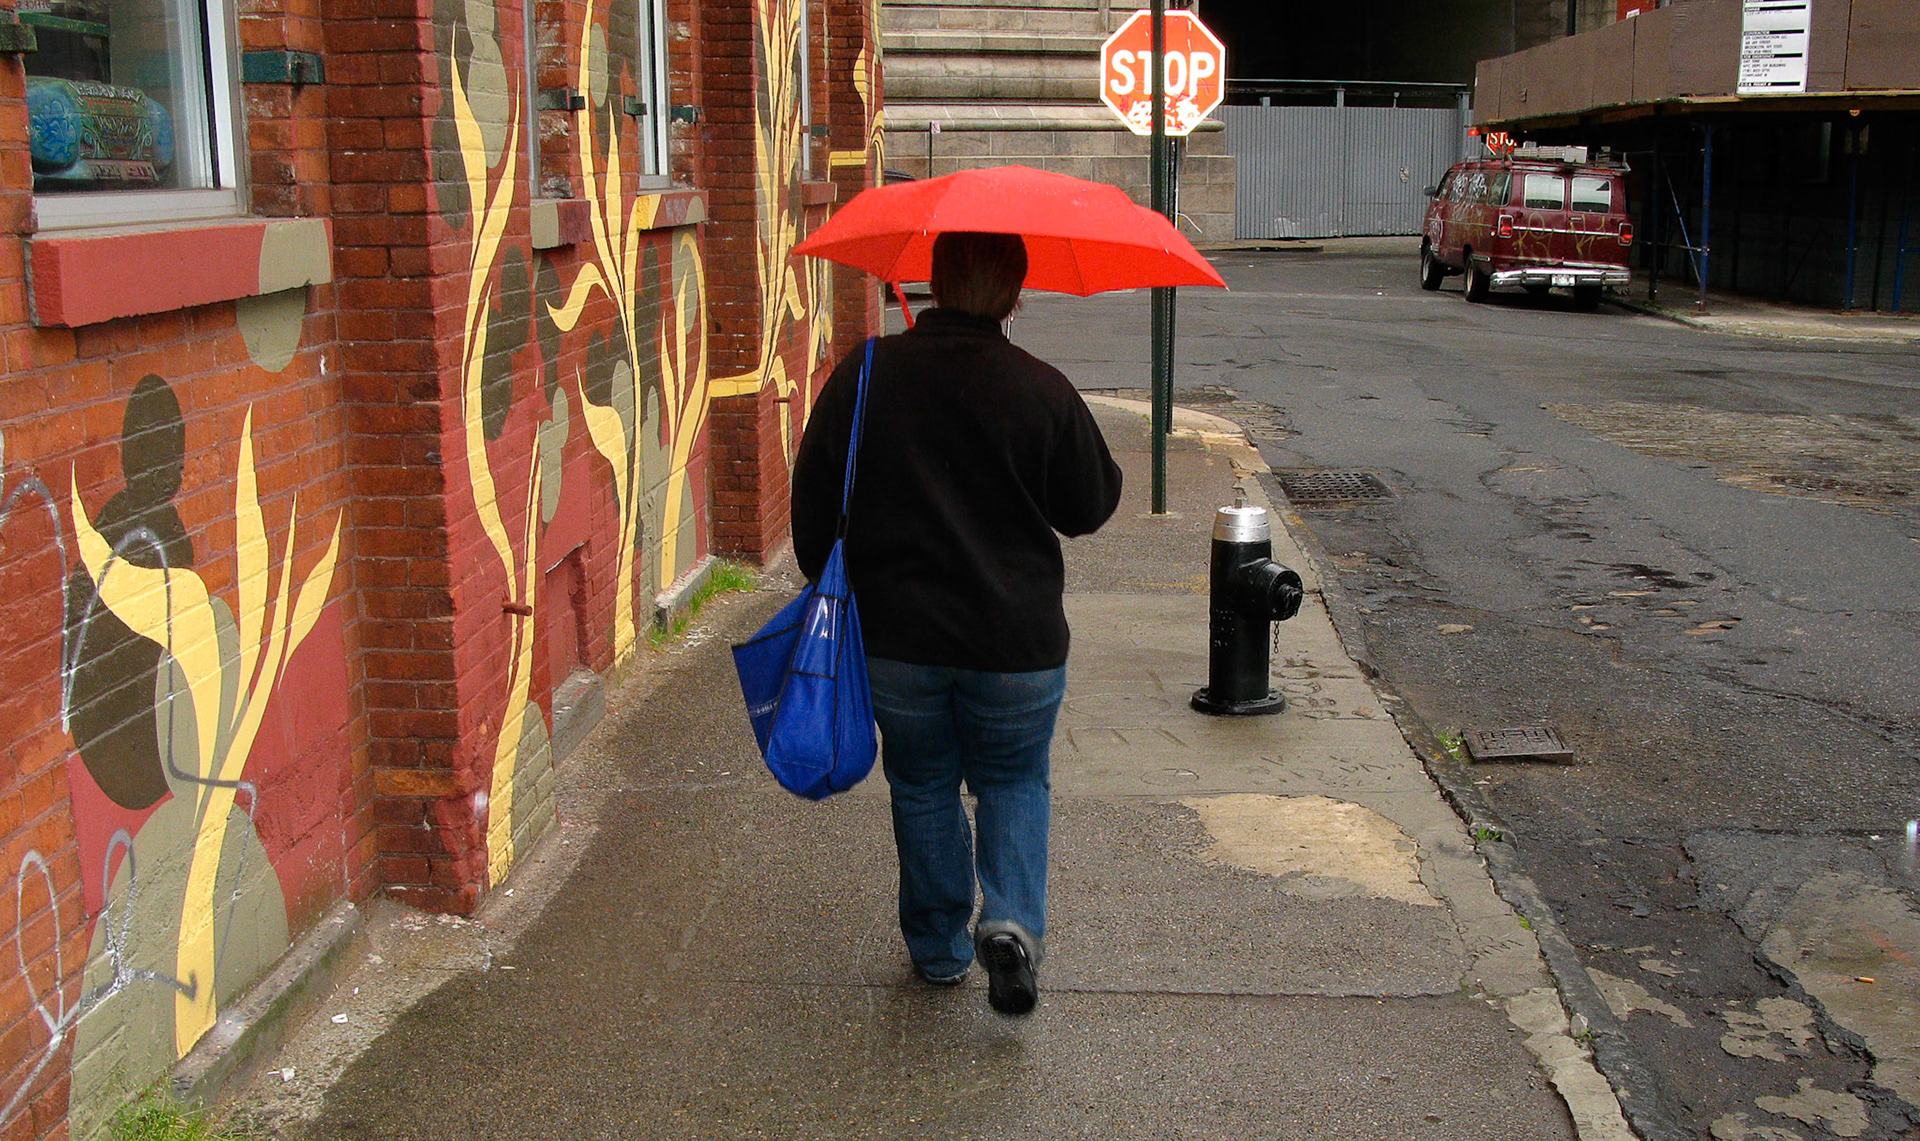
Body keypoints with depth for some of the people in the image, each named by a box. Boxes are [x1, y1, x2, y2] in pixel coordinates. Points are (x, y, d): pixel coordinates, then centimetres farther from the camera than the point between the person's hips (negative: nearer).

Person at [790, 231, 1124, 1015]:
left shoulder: (863, 377, -6)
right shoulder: (1042, 392, -11)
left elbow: (812, 503, 2)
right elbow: (1090, 507, 1)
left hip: (894, 635, 1)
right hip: (1014, 638, -1)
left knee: (923, 786, 19)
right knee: (1014, 781, 19)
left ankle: (939, 948, 28)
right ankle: (1012, 922, -1)